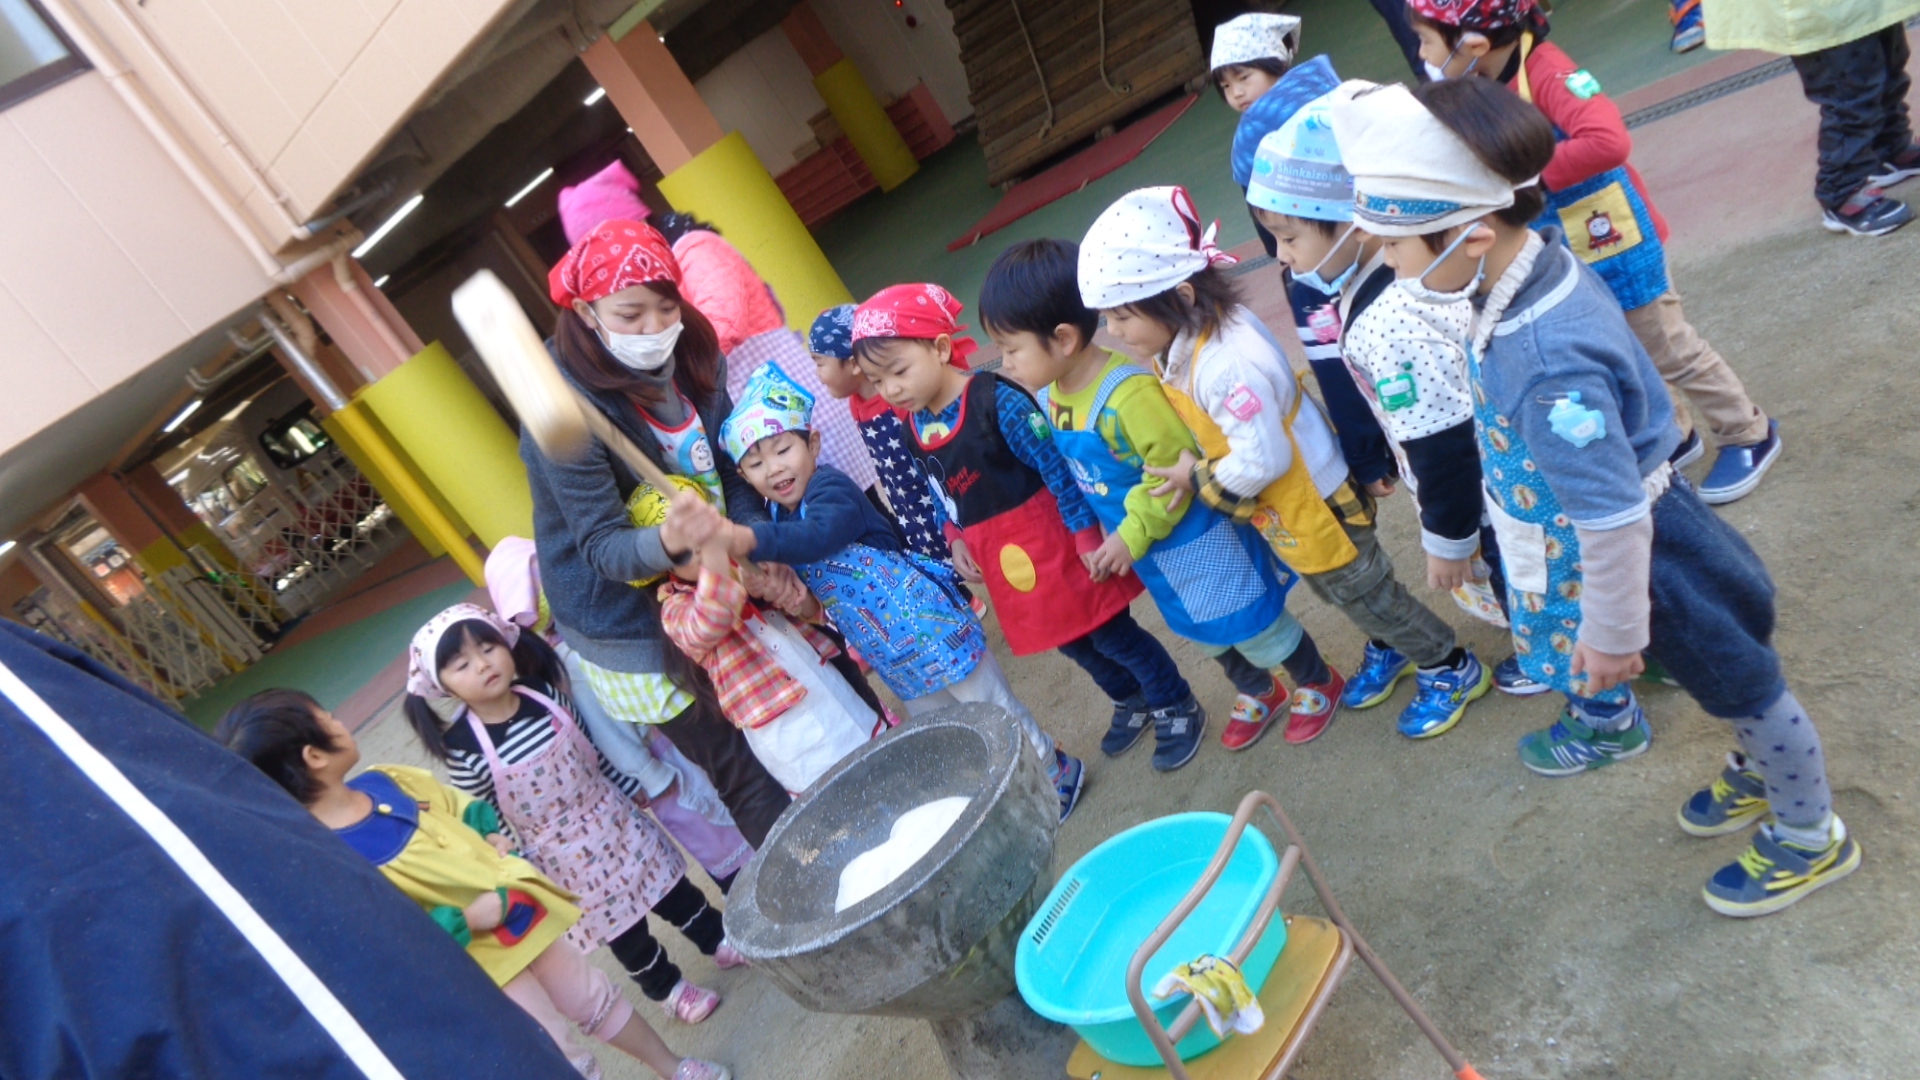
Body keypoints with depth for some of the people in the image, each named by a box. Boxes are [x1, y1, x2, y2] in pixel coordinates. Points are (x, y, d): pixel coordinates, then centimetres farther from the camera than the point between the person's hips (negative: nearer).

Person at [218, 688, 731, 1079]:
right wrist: (469, 920, -26)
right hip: (470, 963, -7)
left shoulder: (383, 781, -6)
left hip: (519, 908, 7)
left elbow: (461, 807, 10)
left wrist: (493, 839, -6)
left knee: (594, 997, 22)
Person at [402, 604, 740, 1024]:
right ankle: (665, 987, 41)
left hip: (611, 815, 3)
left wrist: (633, 788, 9)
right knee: (622, 928, 15)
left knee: (670, 887, 19)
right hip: (562, 856, -3)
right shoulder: (464, 750, -23)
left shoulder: (545, 694, -12)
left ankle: (720, 941, 44)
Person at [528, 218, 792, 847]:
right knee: (746, 778, 2)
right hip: (636, 628, -6)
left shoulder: (686, 360, -7)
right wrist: (668, 541, -46)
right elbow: (603, 547, -24)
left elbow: (732, 470, 1)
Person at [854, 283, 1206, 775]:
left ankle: (1179, 709, 33)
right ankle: (1132, 702, 49)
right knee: (1073, 644, 23)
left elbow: (1057, 467, -21)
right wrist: (955, 538, 4)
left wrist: (1087, 536, -19)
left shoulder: (996, 401, -24)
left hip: (1052, 546, -7)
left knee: (1112, 635, 9)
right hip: (1006, 568, 7)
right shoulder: (912, 425, -2)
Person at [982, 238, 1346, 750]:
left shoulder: (1128, 395, -35)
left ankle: (1319, 683, 42)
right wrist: (1114, 536, 6)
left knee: (1253, 623, 14)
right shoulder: (1049, 397, -8)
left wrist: (1130, 538, -23)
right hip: (1150, 552, 8)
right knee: (1205, 634, 27)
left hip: (1196, 541, -8)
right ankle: (1258, 691, 53)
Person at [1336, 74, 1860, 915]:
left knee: (1739, 683, 18)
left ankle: (1810, 837, 45)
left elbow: (1611, 519, -31)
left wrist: (1612, 634, -17)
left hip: (1647, 559, -8)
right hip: (1639, 529, 8)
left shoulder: (1550, 367, -41)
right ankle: (1766, 771, 59)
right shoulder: (1539, 262, -12)